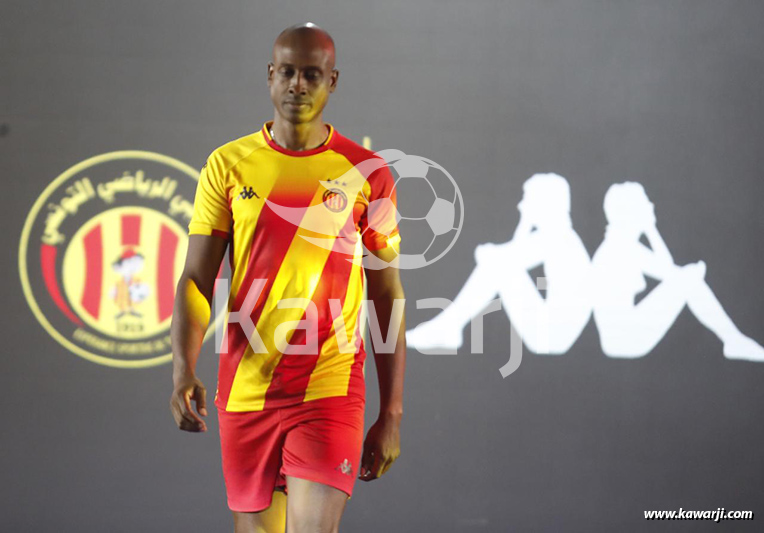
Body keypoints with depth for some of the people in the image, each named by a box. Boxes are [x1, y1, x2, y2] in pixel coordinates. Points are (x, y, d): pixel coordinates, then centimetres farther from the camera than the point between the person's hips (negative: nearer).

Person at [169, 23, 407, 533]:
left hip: (330, 391, -2)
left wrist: (392, 415, 3)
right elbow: (196, 280, 2)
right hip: (245, 391, 2)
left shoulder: (366, 174, 1)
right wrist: (184, 371, -16)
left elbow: (388, 297, 5)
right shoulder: (228, 165, 5)